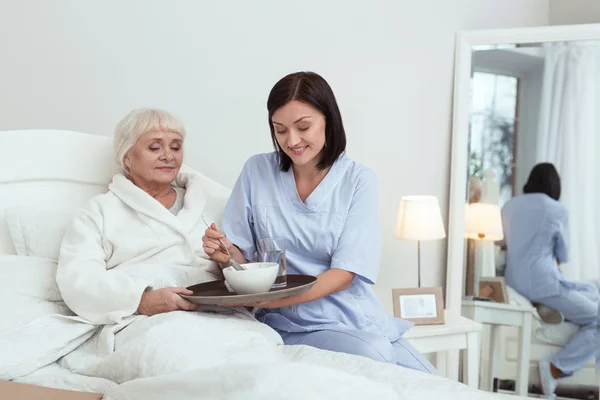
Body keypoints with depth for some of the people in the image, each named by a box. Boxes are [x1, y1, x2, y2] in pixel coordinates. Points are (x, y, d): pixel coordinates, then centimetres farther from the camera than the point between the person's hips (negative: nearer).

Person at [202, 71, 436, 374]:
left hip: (357, 319, 1)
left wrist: (272, 299, -24)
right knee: (375, 355, -29)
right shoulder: (257, 171, 3)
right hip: (296, 326, -1)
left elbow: (345, 273, -10)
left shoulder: (358, 180, -3)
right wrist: (225, 252, -18)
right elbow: (241, 257, 6)